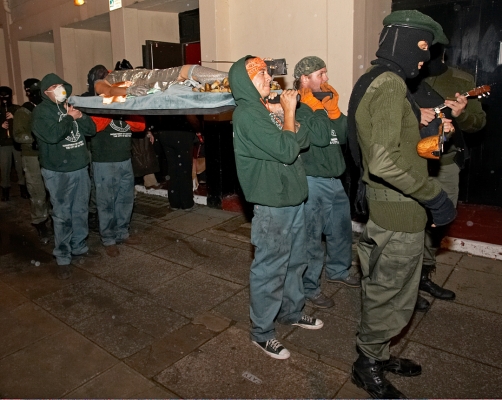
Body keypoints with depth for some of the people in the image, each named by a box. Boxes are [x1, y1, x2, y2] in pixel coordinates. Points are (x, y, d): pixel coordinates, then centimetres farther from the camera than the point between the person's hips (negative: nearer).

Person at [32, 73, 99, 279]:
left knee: (81, 212, 13)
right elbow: (52, 135, -23)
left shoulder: (71, 106, 13)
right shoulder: (41, 111, -5)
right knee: (62, 215, -2)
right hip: (58, 172, -6)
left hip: (80, 168, 6)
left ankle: (79, 248, 28)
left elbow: (91, 129, 10)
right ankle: (63, 259, 9)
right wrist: (70, 118, -11)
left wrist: (81, 116, -8)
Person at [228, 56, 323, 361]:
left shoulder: (267, 109, 11)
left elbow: (303, 140, 10)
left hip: (294, 197, 9)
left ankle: (292, 311, 40)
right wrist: (289, 111, -11)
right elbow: (286, 150, -23)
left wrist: (287, 114, -5)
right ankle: (262, 332, 19)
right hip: (272, 203, -9)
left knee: (295, 261, 20)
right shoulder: (246, 114, -16)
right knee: (269, 269, 2)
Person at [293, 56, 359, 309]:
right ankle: (309, 288, 17)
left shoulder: (325, 101, 11)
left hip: (335, 178, 9)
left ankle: (338, 271, 42)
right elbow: (320, 138, -25)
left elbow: (344, 135, 3)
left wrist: (333, 108, -8)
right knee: (311, 238, 1)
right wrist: (318, 108, -13)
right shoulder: (298, 108, -12)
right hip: (313, 181, -8)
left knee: (341, 230, 21)